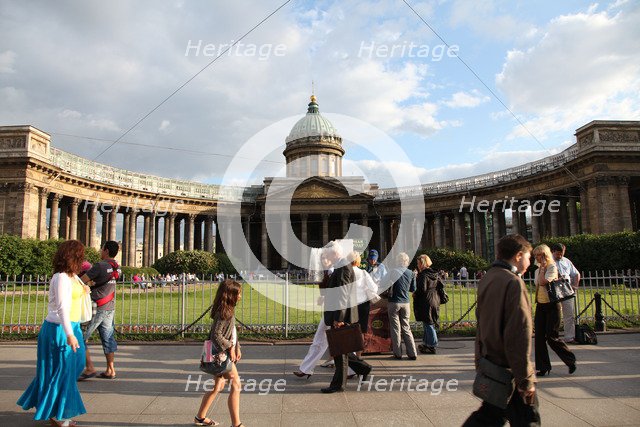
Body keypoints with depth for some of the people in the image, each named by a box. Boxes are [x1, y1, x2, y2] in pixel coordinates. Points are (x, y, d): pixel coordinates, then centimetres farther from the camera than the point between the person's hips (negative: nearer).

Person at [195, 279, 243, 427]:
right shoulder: (223, 312, -21)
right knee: (236, 385, -4)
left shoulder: (229, 310, 9)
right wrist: (230, 348, -19)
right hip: (222, 354, -10)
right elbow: (216, 334, -26)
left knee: (219, 386, 20)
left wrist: (237, 348, 11)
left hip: (224, 354, 10)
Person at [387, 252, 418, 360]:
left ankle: (398, 353, 8)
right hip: (406, 303, 3)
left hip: (394, 302, -3)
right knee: (406, 328, 12)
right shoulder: (411, 273, 1)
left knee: (395, 328, 5)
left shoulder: (393, 272, -10)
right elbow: (413, 289, 10)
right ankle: (412, 353, 9)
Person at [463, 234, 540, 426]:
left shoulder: (487, 279, 8)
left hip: (489, 361, 8)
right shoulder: (513, 283, -19)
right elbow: (519, 336, -22)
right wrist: (525, 379, -17)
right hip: (508, 368, -8)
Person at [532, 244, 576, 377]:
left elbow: (543, 282, -25)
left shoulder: (552, 267, -11)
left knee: (552, 336, -5)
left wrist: (542, 267, -16)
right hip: (540, 305, 7)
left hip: (551, 305, -7)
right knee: (539, 336, 3)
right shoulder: (538, 270, 12)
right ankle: (543, 367, 12)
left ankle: (570, 359, 19)